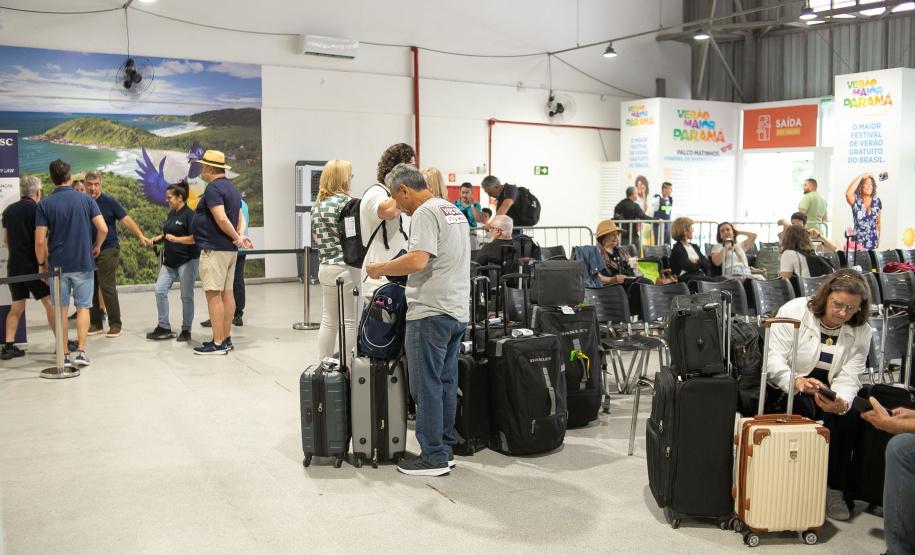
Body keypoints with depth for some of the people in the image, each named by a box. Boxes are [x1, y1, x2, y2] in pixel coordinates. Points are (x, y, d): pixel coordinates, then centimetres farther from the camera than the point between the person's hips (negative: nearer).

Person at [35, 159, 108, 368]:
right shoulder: (86, 199, -2)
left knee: (61, 309, 10)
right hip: (83, 263, 0)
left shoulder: (44, 204, -4)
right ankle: (81, 352, 2)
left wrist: (41, 264, 7)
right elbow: (103, 229, -8)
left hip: (57, 264, 0)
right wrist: (96, 247, 11)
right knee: (83, 307, 9)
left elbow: (40, 241, -8)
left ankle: (64, 355, 12)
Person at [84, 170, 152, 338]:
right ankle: (95, 324, 19)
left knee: (108, 288, -8)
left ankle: (115, 325, 0)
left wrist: (141, 236, -20)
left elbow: (126, 219, -7)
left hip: (108, 250, -4)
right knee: (90, 289, 7)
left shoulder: (109, 201, -2)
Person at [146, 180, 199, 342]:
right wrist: (156, 239, 14)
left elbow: (195, 238, -20)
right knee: (160, 290, 1)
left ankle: (186, 330, 11)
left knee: (186, 296, 0)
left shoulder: (189, 214, -13)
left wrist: (176, 239, -27)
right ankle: (164, 327, 10)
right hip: (170, 260, 8)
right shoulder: (171, 214, 13)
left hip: (187, 260, -8)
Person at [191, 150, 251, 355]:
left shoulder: (213, 188, -13)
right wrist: (239, 236, 1)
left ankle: (218, 343, -8)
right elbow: (240, 217, 17)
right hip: (229, 249, 10)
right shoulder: (231, 188, 18)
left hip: (214, 249, -10)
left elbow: (221, 218, -23)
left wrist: (236, 237, -12)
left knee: (213, 294, -8)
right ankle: (226, 338, 16)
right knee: (226, 292, 11)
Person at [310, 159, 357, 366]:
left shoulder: (317, 205, 12)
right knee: (350, 322, 0)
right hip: (346, 267, -8)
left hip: (324, 267, 8)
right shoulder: (344, 200, -12)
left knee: (329, 321, 14)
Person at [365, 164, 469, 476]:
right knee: (446, 382, 14)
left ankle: (434, 457, 4)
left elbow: (418, 260, -24)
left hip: (431, 313, -10)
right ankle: (445, 447, 22)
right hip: (458, 311, 10)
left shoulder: (425, 212, -12)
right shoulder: (455, 210, 19)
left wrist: (379, 269, -11)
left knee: (427, 386, -3)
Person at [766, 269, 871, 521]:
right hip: (790, 390, -3)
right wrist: (796, 382, -40)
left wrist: (842, 402, -34)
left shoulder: (861, 332, -1)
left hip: (829, 393, 3)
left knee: (846, 416, -27)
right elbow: (774, 360, -18)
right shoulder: (794, 311, -12)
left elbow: (848, 378, -10)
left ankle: (835, 490, -12)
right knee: (804, 410, -33)